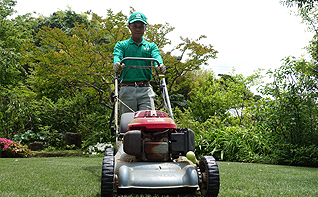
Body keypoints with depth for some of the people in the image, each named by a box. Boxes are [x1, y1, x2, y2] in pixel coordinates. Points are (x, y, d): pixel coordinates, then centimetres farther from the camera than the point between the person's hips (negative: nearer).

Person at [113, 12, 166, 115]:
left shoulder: (151, 46, 18)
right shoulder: (121, 45, 15)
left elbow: (157, 57, -3)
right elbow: (117, 57, -5)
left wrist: (159, 65, -28)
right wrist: (117, 64, -31)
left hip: (145, 90, 1)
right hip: (127, 89, -1)